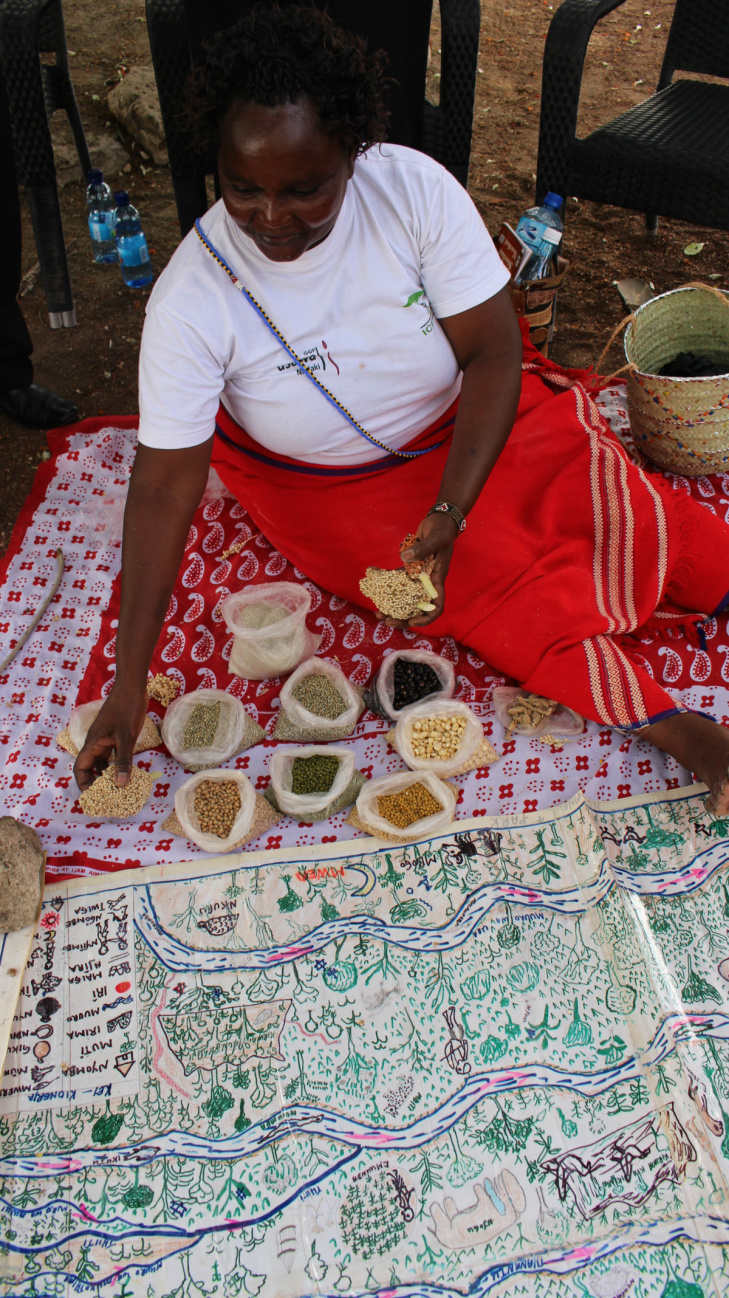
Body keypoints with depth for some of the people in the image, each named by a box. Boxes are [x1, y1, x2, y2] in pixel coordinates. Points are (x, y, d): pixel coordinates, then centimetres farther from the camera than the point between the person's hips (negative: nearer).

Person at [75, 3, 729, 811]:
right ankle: (656, 720, -12)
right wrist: (129, 682, -26)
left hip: (467, 417, 3)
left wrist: (448, 515, -32)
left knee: (610, 503, -19)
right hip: (327, 484, -2)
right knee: (498, 588, -21)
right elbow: (164, 482, -24)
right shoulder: (191, 297, -24)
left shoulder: (414, 188, -22)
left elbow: (492, 352, -19)